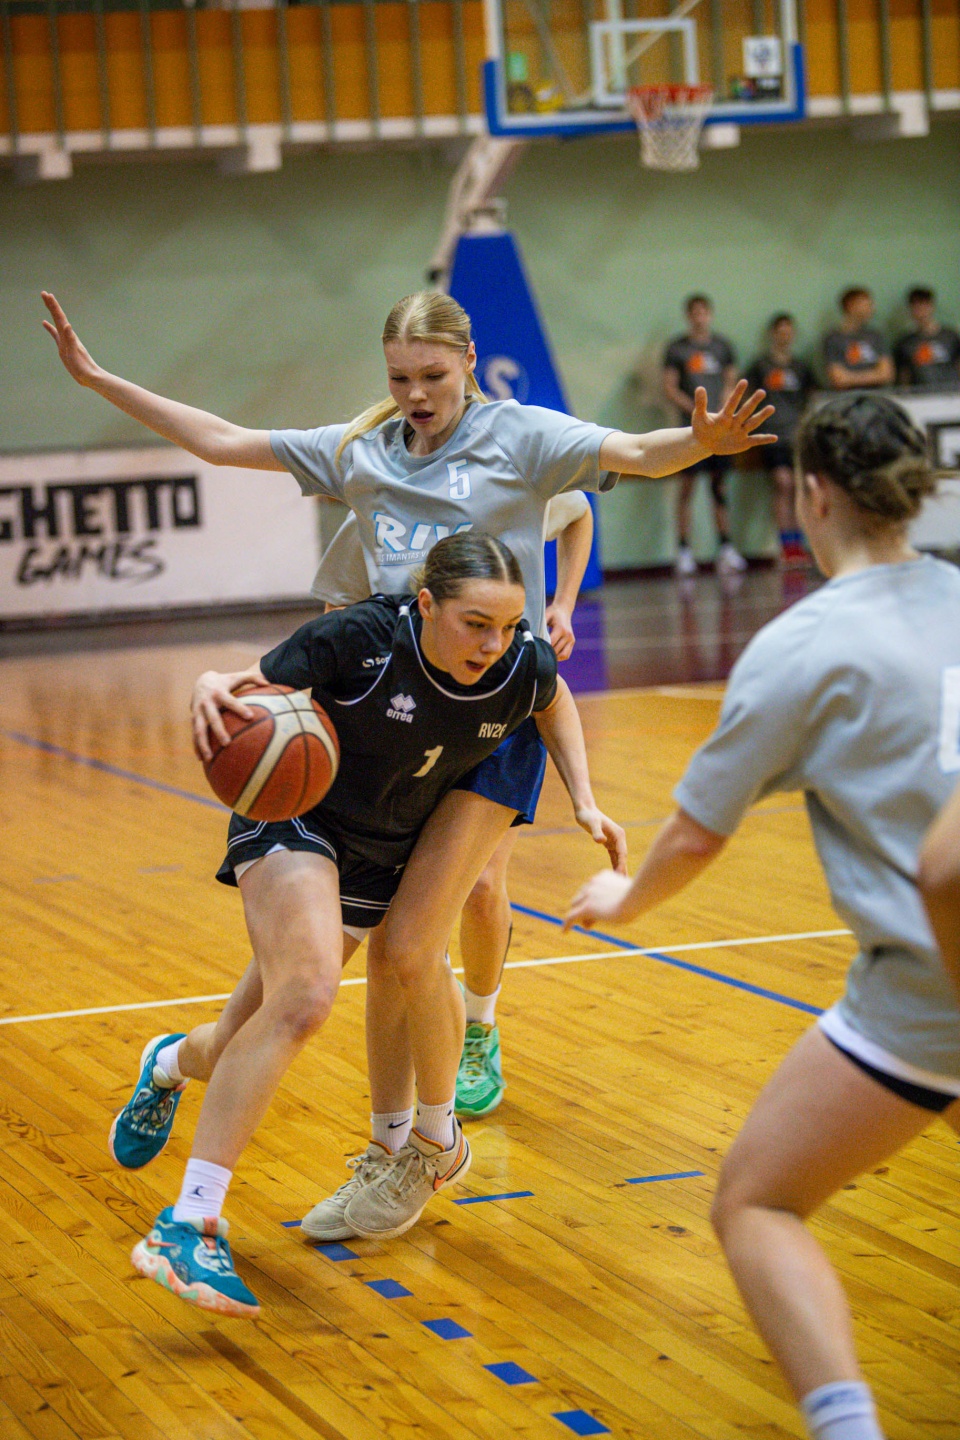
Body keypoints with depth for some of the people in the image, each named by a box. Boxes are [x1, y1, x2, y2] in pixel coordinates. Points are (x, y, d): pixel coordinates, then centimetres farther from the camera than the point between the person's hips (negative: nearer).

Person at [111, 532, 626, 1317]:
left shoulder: (522, 665, -16)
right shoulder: (364, 638, -29)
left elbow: (556, 702, 9)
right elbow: (256, 683, -21)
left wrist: (585, 801, 0)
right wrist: (214, 688, -44)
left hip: (386, 855, 5)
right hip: (294, 818, -5)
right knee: (305, 996, -30)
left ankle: (177, 1062, 47)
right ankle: (192, 1225, -28)